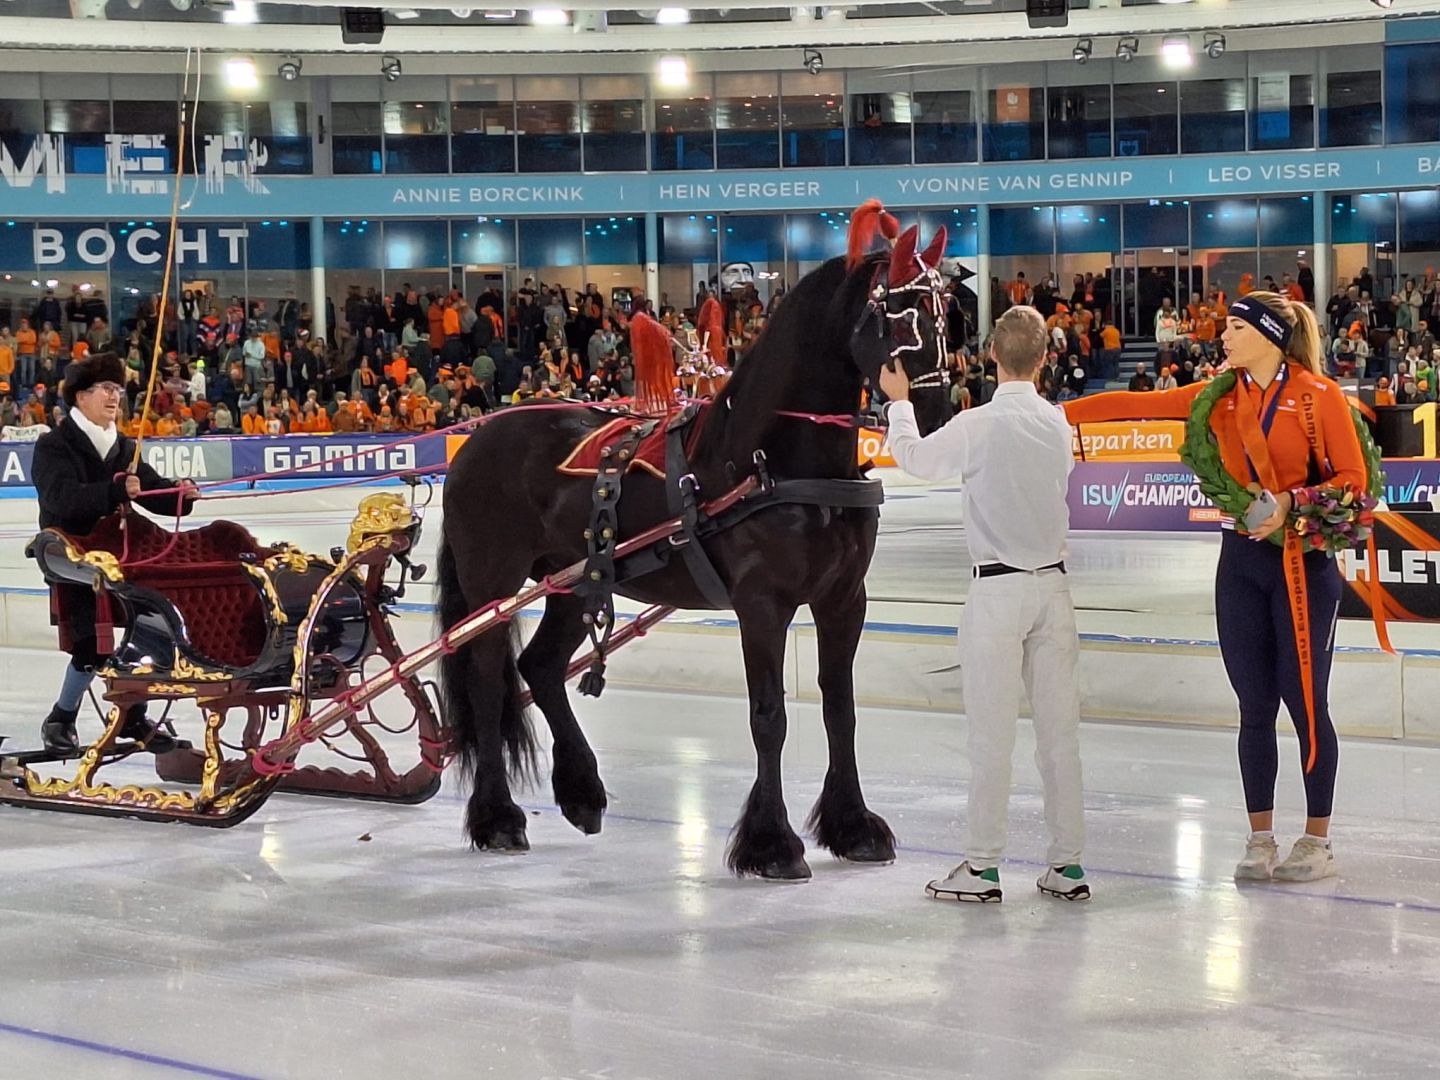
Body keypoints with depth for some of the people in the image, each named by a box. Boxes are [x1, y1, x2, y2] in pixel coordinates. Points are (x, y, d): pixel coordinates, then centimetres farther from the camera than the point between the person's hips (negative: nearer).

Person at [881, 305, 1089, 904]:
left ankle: (983, 865, 4)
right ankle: (1067, 863, 11)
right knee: (1060, 730, 7)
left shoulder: (978, 425, -13)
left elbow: (913, 457, 2)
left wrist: (899, 401, 20)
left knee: (992, 733, 0)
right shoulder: (1060, 423, 1)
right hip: (1054, 585, 5)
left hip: (998, 587, -5)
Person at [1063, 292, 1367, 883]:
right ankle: (1260, 839, 14)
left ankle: (1317, 841, 10)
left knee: (1305, 702, -1)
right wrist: (1059, 412, 0)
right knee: (1255, 706, 6)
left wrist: (1291, 504, -19)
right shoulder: (1221, 397, 7)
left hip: (1305, 562, -4)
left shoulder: (1318, 395, -6)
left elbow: (1352, 479, -7)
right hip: (1242, 561, 4)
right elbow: (1136, 405, 5)